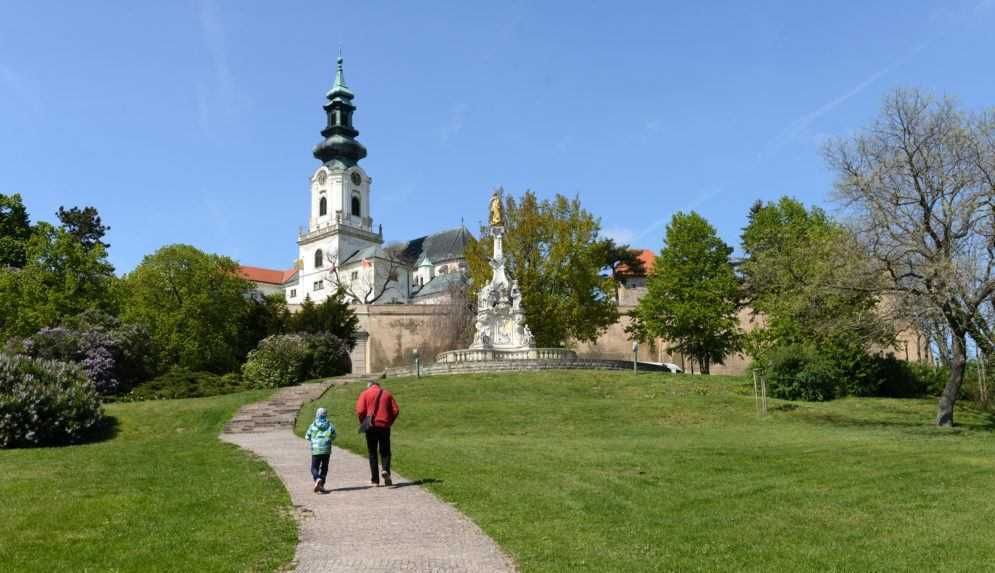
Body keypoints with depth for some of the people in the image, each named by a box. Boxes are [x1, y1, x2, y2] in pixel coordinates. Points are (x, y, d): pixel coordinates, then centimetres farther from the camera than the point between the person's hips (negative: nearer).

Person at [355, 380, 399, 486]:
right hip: (384, 426, 1)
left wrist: (363, 423, 6)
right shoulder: (387, 393, 9)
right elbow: (396, 410, 3)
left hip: (371, 426, -1)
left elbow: (360, 411, -8)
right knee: (385, 451, 11)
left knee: (372, 453, 8)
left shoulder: (365, 393, 3)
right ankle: (386, 470, -15)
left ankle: (375, 480, 6)